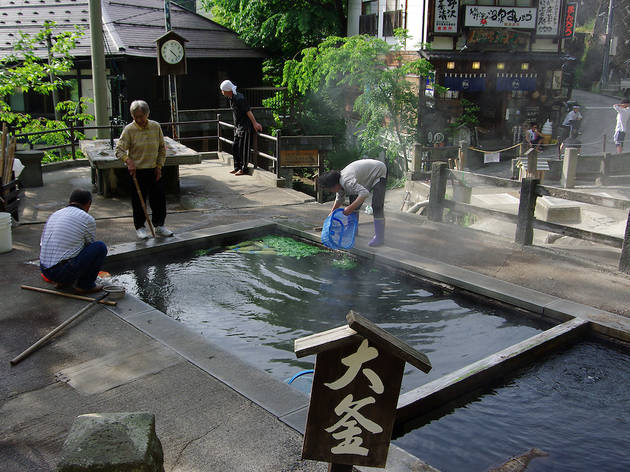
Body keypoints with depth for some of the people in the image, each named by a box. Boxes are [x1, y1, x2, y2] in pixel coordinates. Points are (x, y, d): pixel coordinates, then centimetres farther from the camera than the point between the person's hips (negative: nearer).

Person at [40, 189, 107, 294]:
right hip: (65, 271, -8)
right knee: (100, 247, 2)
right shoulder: (87, 219, -3)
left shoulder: (54, 215, 16)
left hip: (45, 271, 8)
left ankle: (63, 282, 17)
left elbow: (42, 245, 22)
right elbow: (91, 245, 12)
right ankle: (85, 285, 6)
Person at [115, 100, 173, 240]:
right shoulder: (129, 129, -8)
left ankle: (159, 225, 21)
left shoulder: (156, 126, 1)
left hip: (154, 170, 3)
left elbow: (162, 148, 9)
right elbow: (119, 149, -10)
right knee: (139, 201, 4)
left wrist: (159, 166, 3)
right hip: (137, 171, -3)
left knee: (159, 198, 6)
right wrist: (129, 161, -26)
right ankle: (140, 227, 19)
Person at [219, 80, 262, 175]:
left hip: (245, 127, -10)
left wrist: (255, 123, -17)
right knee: (235, 147, 12)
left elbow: (248, 111, -20)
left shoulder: (239, 98, -21)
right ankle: (237, 167, 21)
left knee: (243, 148, -5)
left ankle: (244, 169, 2)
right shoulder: (230, 98, 8)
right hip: (238, 126, 10)